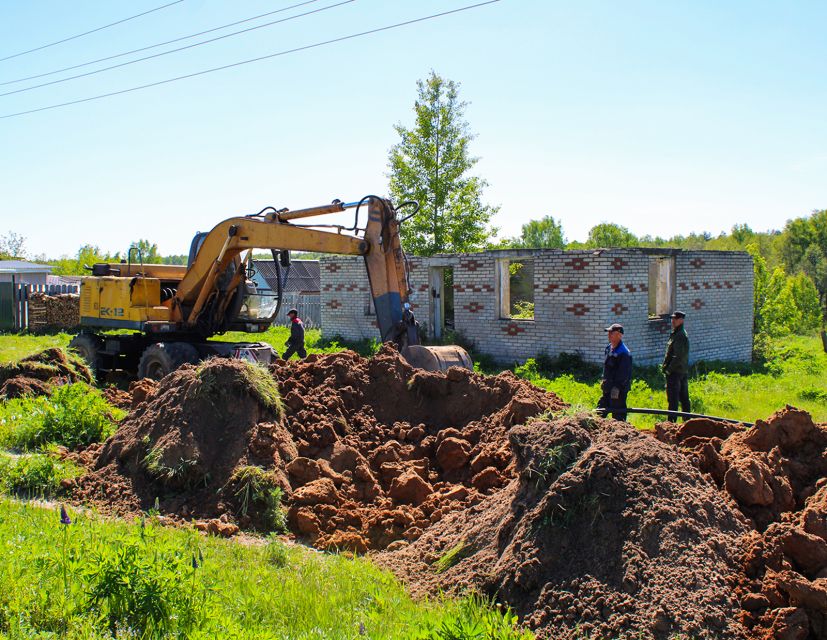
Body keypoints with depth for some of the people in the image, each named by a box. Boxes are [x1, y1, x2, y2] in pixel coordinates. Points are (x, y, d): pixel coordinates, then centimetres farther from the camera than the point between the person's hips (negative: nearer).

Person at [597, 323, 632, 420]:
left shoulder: (624, 353, -19)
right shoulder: (609, 348, 10)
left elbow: (624, 373, -21)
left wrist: (616, 388, -23)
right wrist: (604, 381, 21)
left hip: (619, 390, -9)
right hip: (608, 387, 9)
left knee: (618, 414, -3)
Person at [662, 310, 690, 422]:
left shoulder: (679, 336, -16)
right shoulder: (683, 334, 16)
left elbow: (678, 357, -22)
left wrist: (668, 369, -15)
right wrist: (666, 366, 17)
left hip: (675, 372, -10)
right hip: (684, 371, 10)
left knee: (673, 400, -7)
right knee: (684, 399, 14)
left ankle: (671, 422, -6)